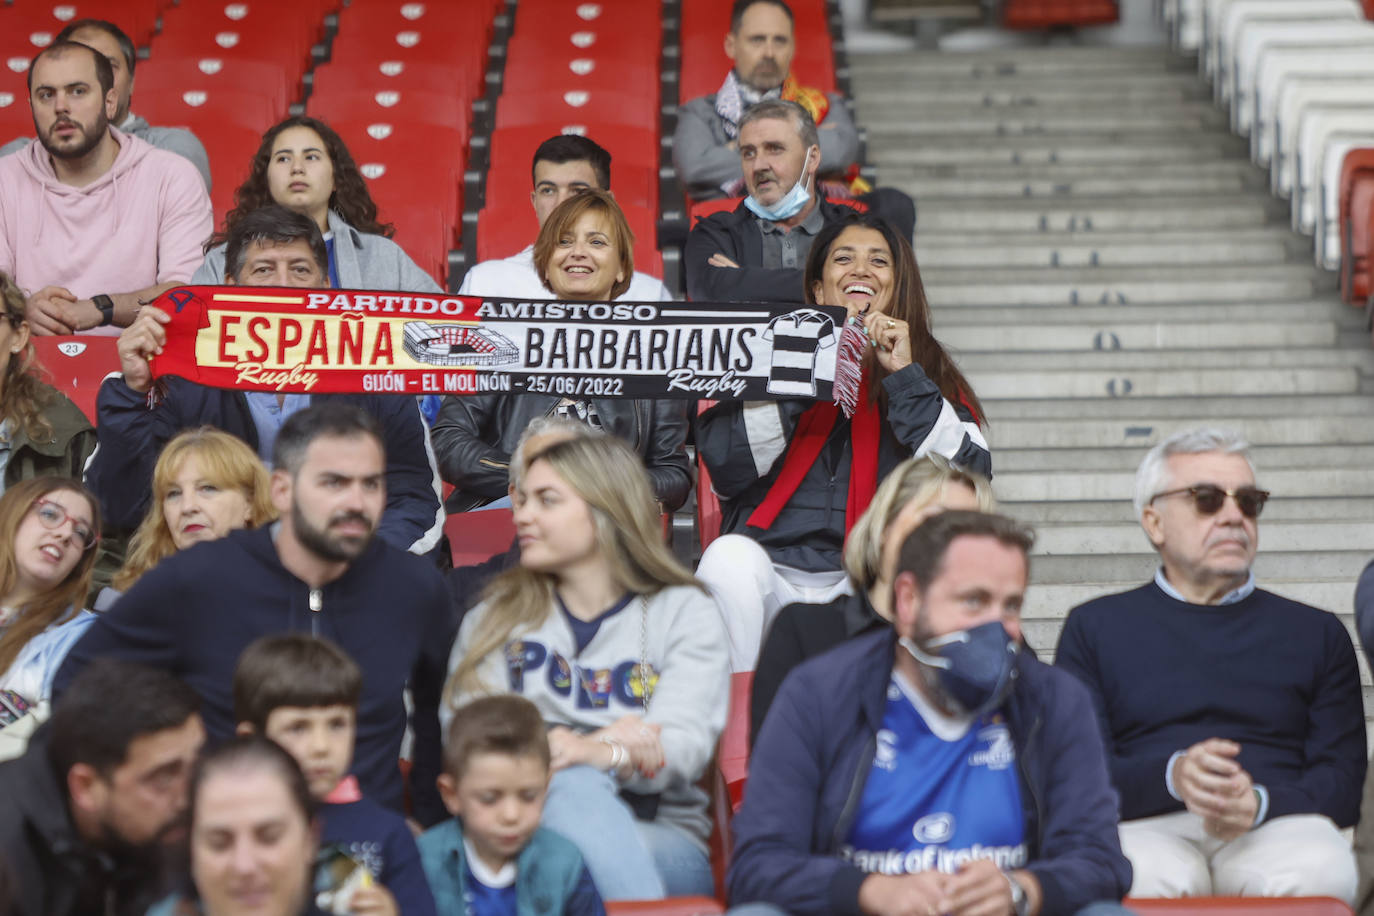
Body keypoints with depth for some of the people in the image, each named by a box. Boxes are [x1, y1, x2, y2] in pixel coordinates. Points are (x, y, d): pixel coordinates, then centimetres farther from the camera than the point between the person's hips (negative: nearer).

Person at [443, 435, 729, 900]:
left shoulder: (685, 612, 12)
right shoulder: (494, 617, 18)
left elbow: (684, 745, -4)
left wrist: (596, 753, -29)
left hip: (662, 843, -1)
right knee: (574, 785, -35)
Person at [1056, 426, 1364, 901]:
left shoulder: (1317, 633, 22)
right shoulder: (1096, 627, 18)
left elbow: (1341, 780, 11)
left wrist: (1261, 803, -12)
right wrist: (1172, 776, -15)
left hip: (1275, 827, 2)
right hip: (1149, 828, -2)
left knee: (1321, 872, -35)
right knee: (1147, 876, -40)